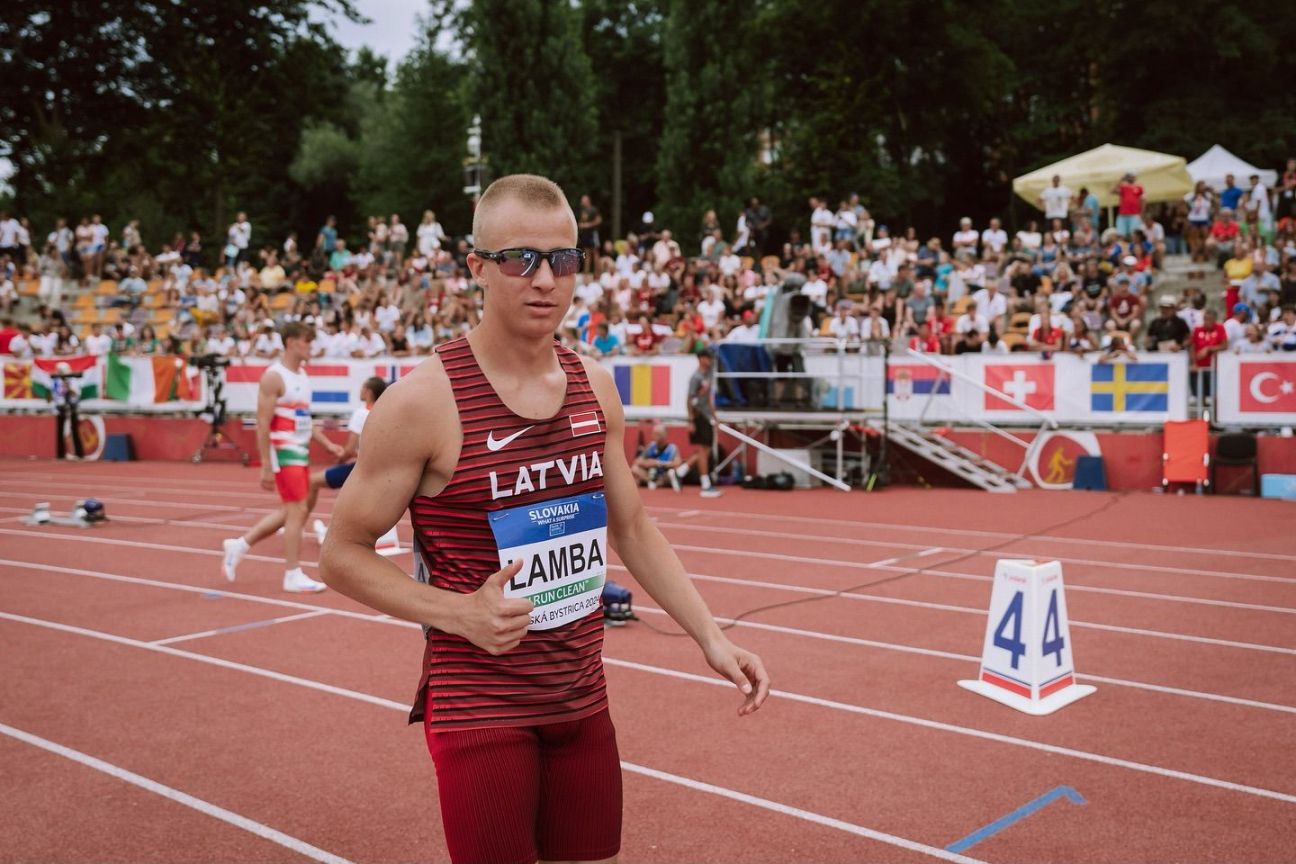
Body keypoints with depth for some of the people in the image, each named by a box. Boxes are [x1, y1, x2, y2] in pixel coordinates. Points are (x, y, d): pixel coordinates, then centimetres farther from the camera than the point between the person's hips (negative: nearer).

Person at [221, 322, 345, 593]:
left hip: (300, 451, 9)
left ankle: (240, 545, 28)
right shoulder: (274, 376, -14)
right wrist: (266, 466, -19)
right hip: (283, 451, -9)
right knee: (298, 510, -6)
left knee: (290, 511, 15)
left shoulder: (302, 375, 14)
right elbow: (263, 425, -16)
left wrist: (328, 445, 11)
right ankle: (293, 575, 3)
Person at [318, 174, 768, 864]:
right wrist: (460, 613, -22)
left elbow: (631, 528, 13)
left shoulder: (594, 387, 2)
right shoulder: (425, 399, -15)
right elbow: (342, 554, -8)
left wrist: (709, 635, 6)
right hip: (479, 706, -5)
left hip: (583, 698, 6)